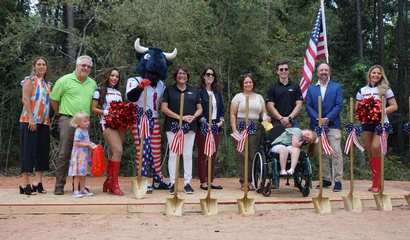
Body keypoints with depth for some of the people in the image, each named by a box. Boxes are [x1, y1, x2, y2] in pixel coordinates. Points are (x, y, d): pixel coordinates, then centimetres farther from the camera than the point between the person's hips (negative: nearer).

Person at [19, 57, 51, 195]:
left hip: (44, 122, 7)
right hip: (30, 121, -7)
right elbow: (25, 99, -11)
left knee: (42, 152, 5)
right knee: (29, 151, -7)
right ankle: (25, 184, -5)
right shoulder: (30, 80, -1)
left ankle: (39, 183, 9)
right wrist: (31, 119, -19)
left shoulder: (47, 84, 18)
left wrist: (49, 120, 9)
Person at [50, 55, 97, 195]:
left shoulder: (92, 84, 12)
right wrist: (62, 114, 6)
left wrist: (86, 115, 13)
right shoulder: (65, 80, -1)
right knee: (64, 154, -4)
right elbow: (54, 100, 3)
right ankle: (59, 186, 2)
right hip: (67, 121, -4)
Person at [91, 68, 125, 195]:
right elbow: (94, 109, 0)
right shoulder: (100, 91, 4)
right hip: (107, 123, -6)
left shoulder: (118, 93, 21)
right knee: (118, 151, -20)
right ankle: (114, 184, -15)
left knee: (114, 153, 5)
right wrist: (105, 112, -15)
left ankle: (108, 182, 15)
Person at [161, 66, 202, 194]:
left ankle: (187, 183, 8)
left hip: (189, 127, 2)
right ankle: (172, 183, 4)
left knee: (188, 155, 3)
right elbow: (164, 108, -2)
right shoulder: (169, 90, 7)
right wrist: (180, 117, -12)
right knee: (173, 154, 0)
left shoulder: (193, 91, 15)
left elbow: (199, 109, 15)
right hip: (173, 126, -2)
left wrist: (193, 116, -8)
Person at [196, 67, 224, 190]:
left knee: (213, 155, 8)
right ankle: (203, 182, 4)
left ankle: (211, 181, 14)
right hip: (203, 126, -6)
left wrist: (221, 120, 3)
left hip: (216, 125, 6)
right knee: (202, 154, -2)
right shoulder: (199, 92, -4)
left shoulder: (217, 93, 16)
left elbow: (222, 108, 17)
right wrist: (203, 121, -16)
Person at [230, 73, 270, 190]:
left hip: (255, 128, 3)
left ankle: (250, 181, 7)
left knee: (253, 155, 0)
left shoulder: (259, 97, 18)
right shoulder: (238, 97, 7)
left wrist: (265, 118, -7)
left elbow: (263, 112, 16)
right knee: (242, 155, -6)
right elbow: (233, 114, 3)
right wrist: (234, 129, -7)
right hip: (241, 127, -3)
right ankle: (243, 181, 0)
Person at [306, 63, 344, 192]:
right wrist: (318, 119, -11)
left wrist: (327, 118, -13)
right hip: (317, 125, 3)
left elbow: (339, 105, -2)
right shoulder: (311, 89, 13)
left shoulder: (337, 87, 8)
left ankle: (338, 180, -6)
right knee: (322, 154, 8)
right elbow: (308, 106, 4)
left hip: (332, 125, -3)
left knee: (336, 153, -9)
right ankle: (326, 179, 16)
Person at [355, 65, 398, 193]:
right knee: (370, 152, 5)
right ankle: (376, 181, 18)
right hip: (367, 123, 4)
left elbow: (394, 106, 1)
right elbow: (357, 108, 13)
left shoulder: (385, 89, 3)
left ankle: (376, 182, -10)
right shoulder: (362, 90, 10)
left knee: (375, 148, -19)